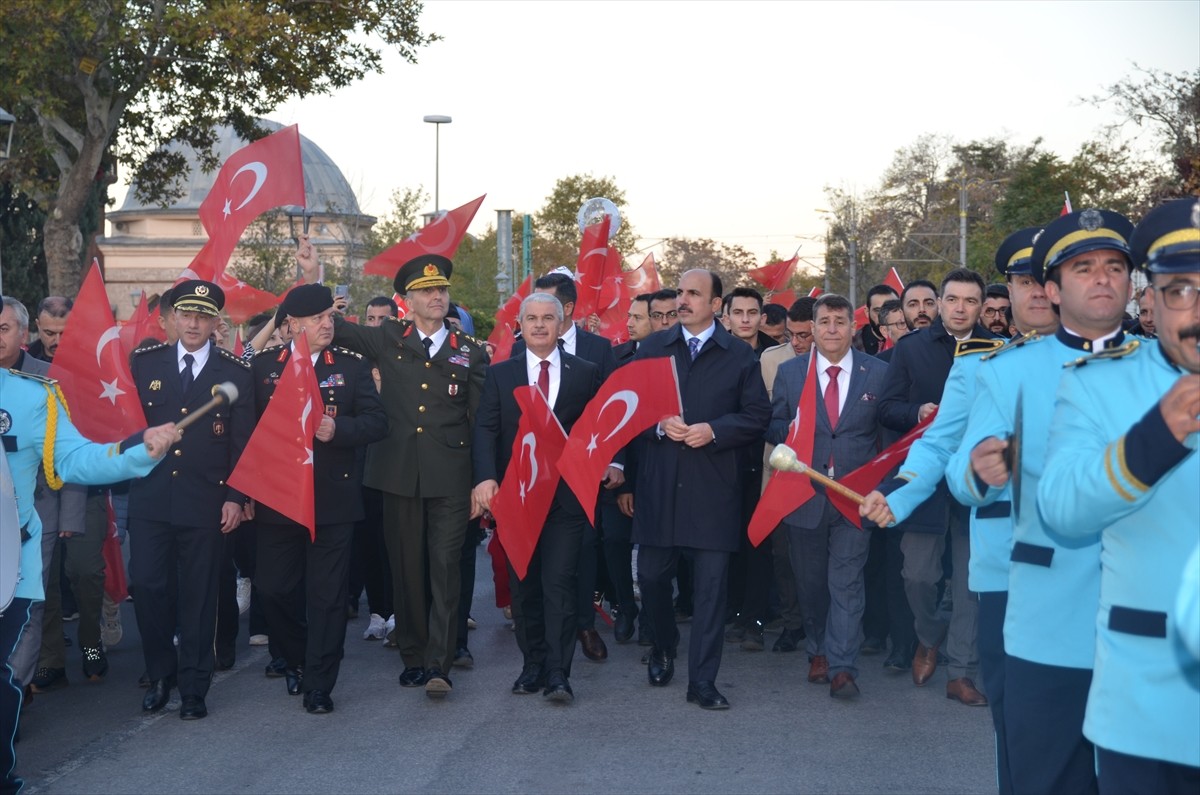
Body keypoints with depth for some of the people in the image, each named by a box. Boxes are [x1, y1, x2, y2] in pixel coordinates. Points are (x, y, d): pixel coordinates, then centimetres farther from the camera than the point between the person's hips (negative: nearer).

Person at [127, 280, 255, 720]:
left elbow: (243, 442, 1)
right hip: (150, 498, 1)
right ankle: (160, 676, 20)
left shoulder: (235, 373, 2)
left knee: (198, 596, 5)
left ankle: (193, 687, 17)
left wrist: (236, 498, -4)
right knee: (148, 587, -1)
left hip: (205, 502, -1)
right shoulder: (145, 362, 6)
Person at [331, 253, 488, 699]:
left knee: (445, 569, -5)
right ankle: (412, 656, 21)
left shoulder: (470, 352, 5)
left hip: (450, 478, -1)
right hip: (400, 474, 2)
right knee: (406, 569, 9)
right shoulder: (388, 340, 7)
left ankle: (438, 665, -4)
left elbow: (481, 419, 6)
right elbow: (332, 328, 7)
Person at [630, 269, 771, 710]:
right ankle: (663, 649, 35)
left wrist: (713, 430, -13)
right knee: (652, 575, 8)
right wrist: (659, 425, -11)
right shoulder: (652, 347, 10)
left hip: (714, 486, -2)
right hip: (658, 484, 2)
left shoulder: (740, 355, 5)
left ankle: (702, 680, 5)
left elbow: (757, 416, 2)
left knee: (710, 584, -1)